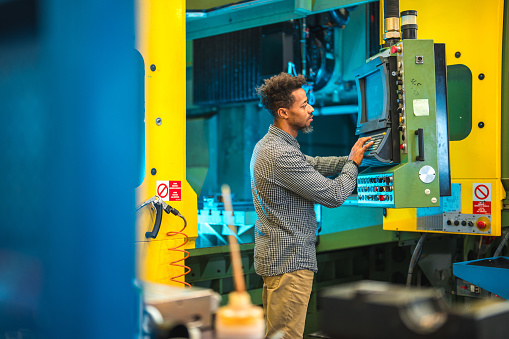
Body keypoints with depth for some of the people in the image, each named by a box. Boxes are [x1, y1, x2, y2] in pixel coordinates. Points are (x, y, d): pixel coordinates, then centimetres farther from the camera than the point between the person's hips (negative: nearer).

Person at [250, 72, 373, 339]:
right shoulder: (281, 156, -24)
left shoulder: (268, 144, 11)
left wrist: (348, 159, 8)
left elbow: (311, 164, 21)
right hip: (289, 261, -11)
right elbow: (334, 195, -19)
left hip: (273, 254, 11)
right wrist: (353, 163, -2)